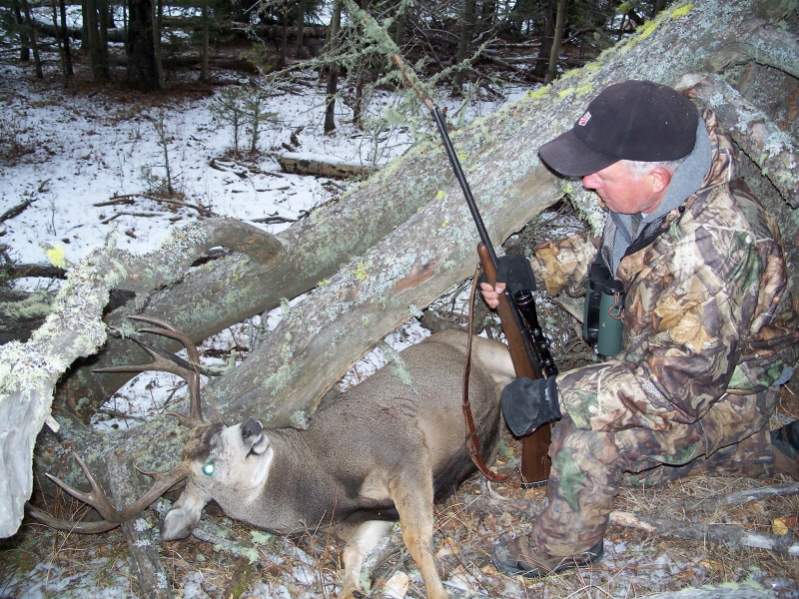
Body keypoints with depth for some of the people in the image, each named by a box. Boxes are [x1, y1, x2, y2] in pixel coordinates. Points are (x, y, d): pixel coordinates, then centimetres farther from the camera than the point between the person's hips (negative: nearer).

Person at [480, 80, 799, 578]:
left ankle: (561, 550, 1)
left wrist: (558, 396, -37)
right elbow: (610, 257, 8)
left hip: (720, 392, -9)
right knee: (626, 462, 25)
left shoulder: (715, 242, -39)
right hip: (660, 362, 9)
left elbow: (686, 378, -38)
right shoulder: (656, 196, -12)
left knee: (588, 438, -28)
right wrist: (531, 268, -7)